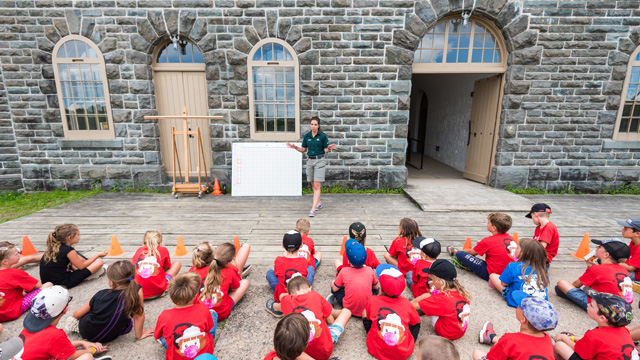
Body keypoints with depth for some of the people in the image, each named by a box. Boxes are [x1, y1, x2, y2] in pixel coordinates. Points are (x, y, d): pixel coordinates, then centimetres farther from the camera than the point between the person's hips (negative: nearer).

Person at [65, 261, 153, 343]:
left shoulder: (101, 295, -17)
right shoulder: (137, 290, -26)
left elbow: (76, 314, -2)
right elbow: (139, 315, -18)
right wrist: (139, 335, -3)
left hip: (87, 333, 3)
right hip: (109, 337, -3)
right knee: (129, 323, 27)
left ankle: (76, 324, 16)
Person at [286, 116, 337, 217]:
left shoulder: (323, 136, -5)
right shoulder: (306, 136, 6)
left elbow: (325, 150, -1)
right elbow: (303, 149, 12)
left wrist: (329, 148, -23)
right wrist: (295, 147, -5)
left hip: (320, 161, -5)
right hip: (310, 160, 5)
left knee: (317, 185, -9)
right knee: (313, 185, 13)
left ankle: (313, 209, -10)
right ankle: (319, 203, 33)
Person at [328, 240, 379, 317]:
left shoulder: (344, 271, -14)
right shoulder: (370, 270, -8)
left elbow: (335, 289, -1)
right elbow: (376, 287, 9)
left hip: (349, 309, -1)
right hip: (368, 309, 1)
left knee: (332, 283, 14)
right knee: (377, 288, 24)